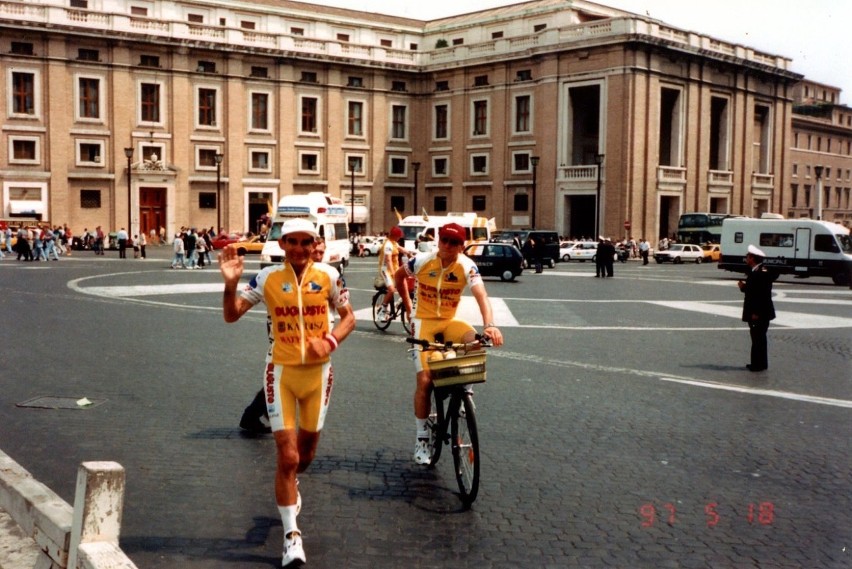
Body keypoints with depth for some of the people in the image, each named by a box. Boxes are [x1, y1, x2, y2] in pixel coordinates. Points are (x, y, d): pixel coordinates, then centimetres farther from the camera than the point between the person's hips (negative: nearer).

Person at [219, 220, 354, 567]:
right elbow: (231, 315, -7)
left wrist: (330, 341, -14)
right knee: (287, 455, -7)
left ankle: (287, 488, 52)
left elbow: (348, 317, 5)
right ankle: (292, 535, 6)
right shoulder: (268, 278, -7)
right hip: (282, 371, -2)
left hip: (317, 372, 2)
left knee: (305, 453, 18)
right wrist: (231, 284, -26)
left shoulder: (328, 276, -4)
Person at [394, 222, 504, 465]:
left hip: (449, 321, 1)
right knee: (425, 380, -10)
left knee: (476, 340, -31)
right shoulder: (422, 261, -15)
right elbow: (399, 276, 6)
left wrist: (490, 325, -49)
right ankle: (422, 438, 5)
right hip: (424, 321, -1)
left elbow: (481, 295, -33)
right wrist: (408, 306, 8)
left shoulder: (467, 266, -17)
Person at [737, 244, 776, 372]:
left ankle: (760, 364, 1)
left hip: (760, 313, -10)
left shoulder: (762, 273, -17)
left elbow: (764, 294, -21)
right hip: (754, 312, 10)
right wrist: (743, 287, 0)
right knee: (757, 338, 14)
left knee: (759, 338, -4)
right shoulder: (753, 272, 12)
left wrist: (756, 312, -22)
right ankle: (757, 363, 20)